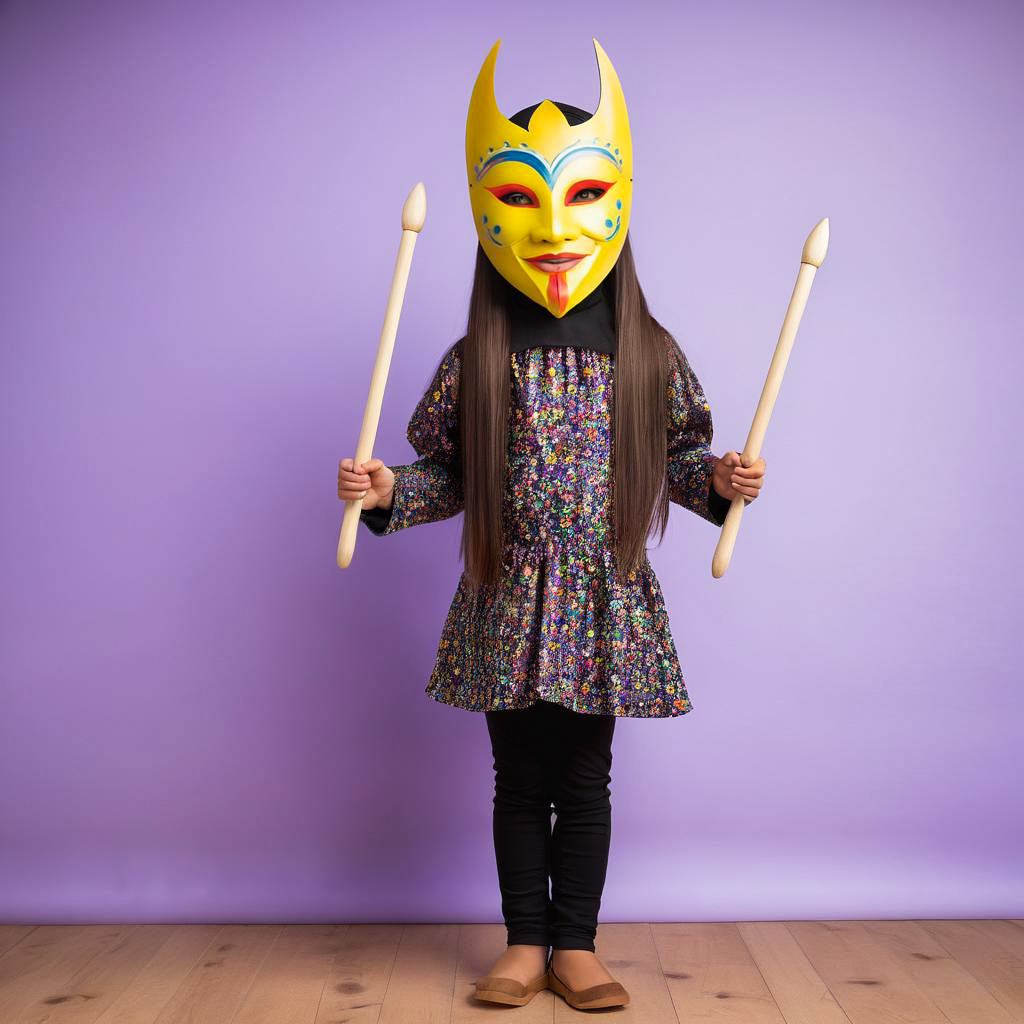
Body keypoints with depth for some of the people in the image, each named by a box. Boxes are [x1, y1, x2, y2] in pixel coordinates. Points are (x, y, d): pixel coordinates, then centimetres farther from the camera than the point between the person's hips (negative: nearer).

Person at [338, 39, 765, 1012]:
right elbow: (447, 474, 4)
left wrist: (715, 478, -12)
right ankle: (525, 943, 28)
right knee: (519, 781, 12)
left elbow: (674, 455, 8)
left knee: (586, 779, 10)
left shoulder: (647, 355, -1)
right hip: (508, 606, 0)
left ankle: (576, 946, 25)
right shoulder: (475, 362, -3)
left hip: (607, 605, 0)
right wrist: (389, 490, -13)